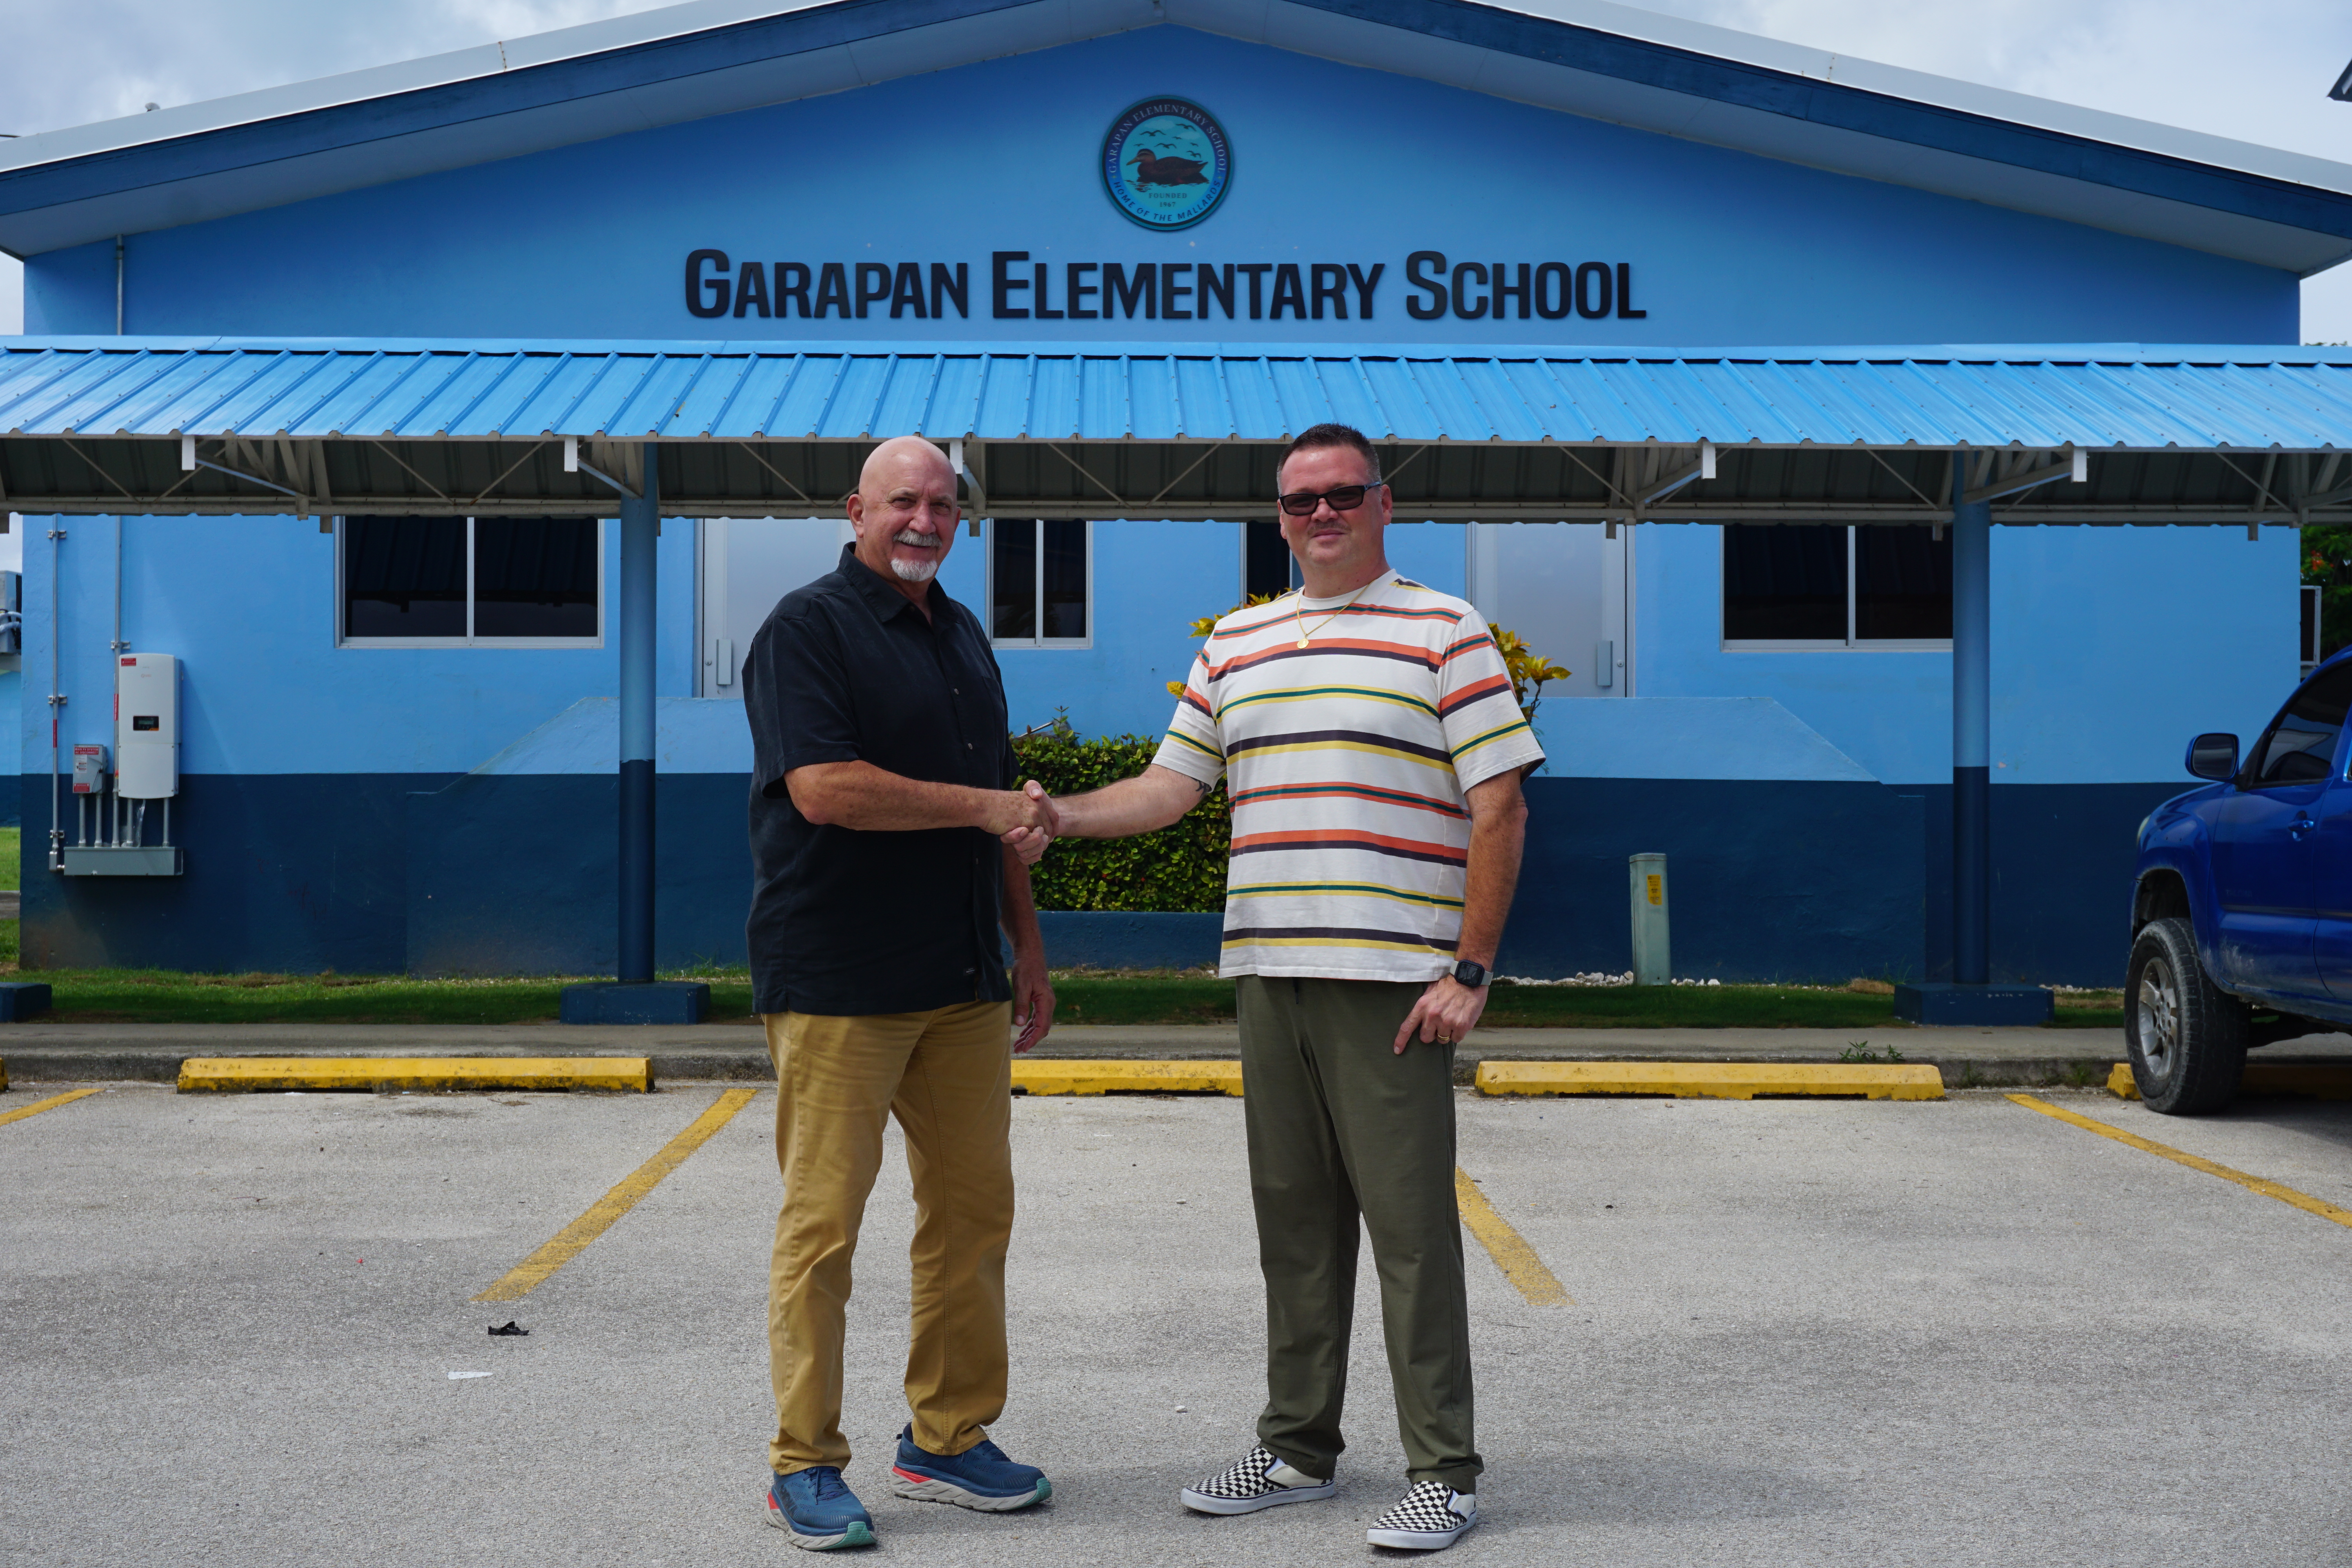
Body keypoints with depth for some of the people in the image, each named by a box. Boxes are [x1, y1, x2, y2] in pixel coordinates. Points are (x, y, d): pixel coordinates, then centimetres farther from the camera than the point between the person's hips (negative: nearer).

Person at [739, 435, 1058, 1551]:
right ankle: (805, 1466, 7)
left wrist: (1027, 943, 21)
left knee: (973, 1208, 10)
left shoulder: (962, 635, 18)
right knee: (823, 1221, -3)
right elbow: (824, 787, -19)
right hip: (837, 982, -8)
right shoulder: (808, 626, -7)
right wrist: (983, 808, -14)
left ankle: (946, 1440, 23)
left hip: (962, 982, 8)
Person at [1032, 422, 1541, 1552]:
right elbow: (1168, 787, 16)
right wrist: (1053, 815, 0)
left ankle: (1443, 1471, 4)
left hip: (1395, 980, -5)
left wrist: (1470, 970, -11)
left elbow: (1498, 809, -5)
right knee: (1293, 1221, 11)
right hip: (1267, 970, 5)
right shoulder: (1235, 643, 16)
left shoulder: (1444, 632, -1)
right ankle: (1298, 1449, 22)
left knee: (1409, 1223, -4)